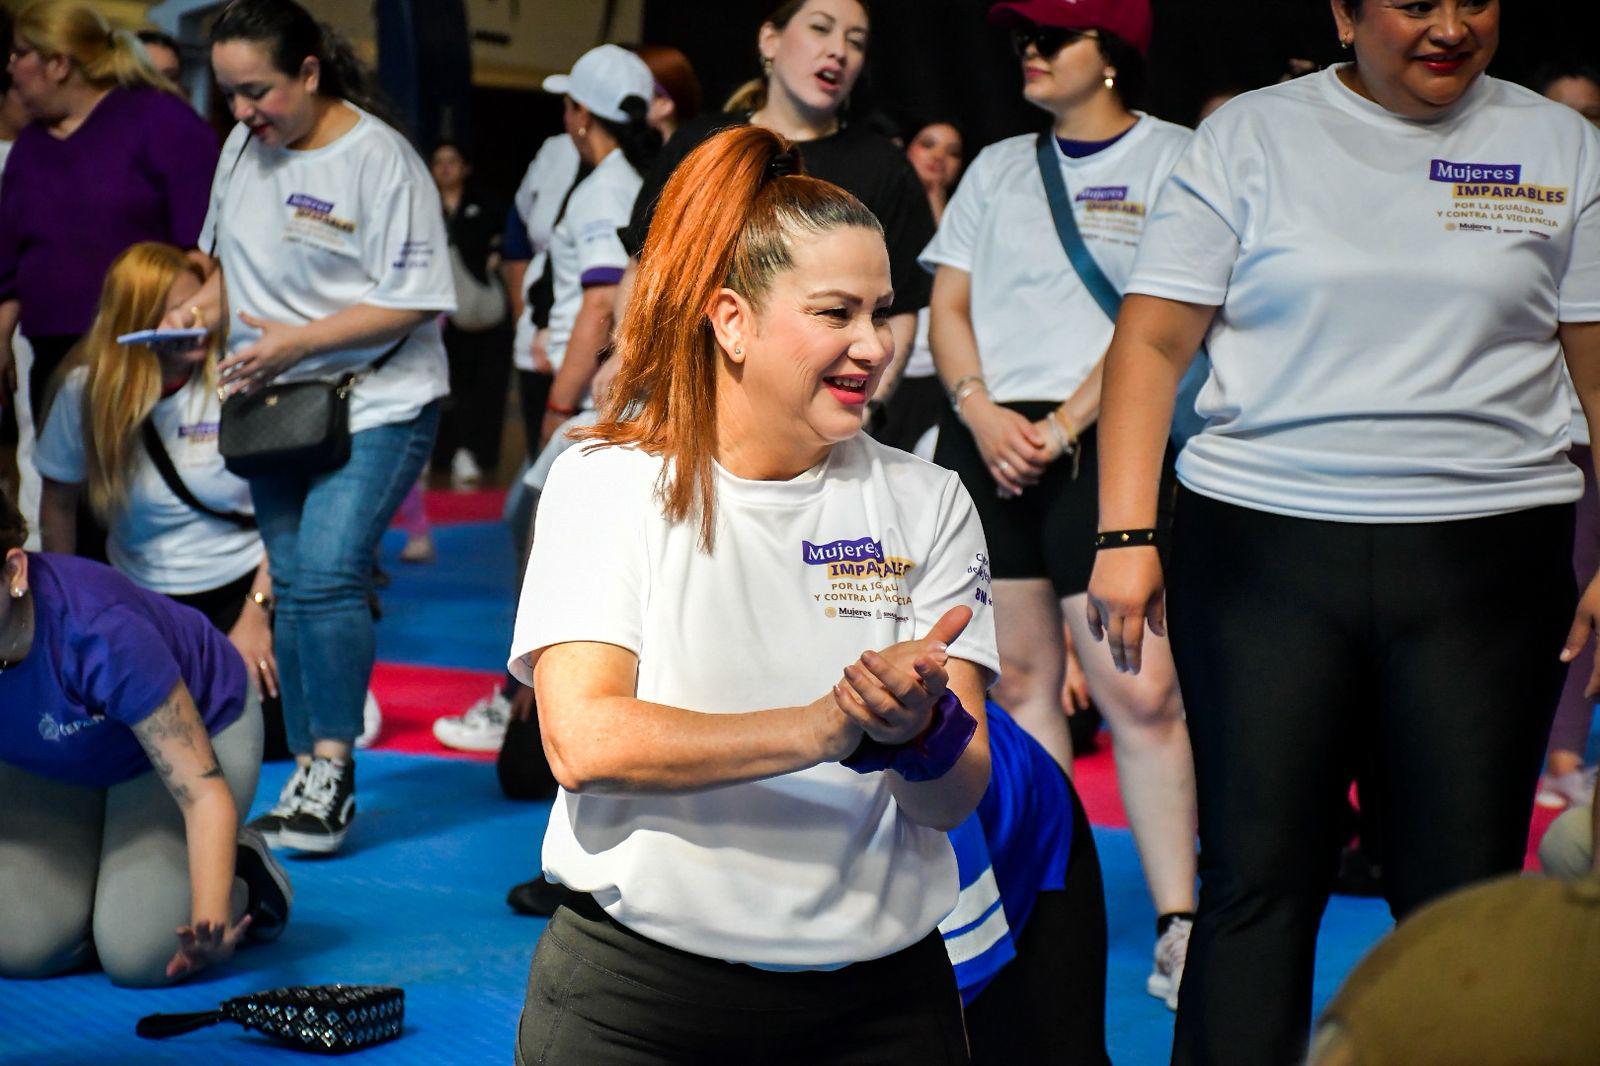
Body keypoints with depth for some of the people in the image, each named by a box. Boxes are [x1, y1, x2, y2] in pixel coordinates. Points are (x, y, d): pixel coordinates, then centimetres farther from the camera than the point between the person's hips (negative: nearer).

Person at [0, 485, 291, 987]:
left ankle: (244, 874, 10)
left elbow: (204, 792, -36)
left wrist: (209, 919, -49)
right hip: (49, 765, 4)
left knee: (137, 954, -21)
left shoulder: (101, 631, -41)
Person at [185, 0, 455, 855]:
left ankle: (332, 768, -9)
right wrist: (201, 310, -1)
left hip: (376, 405, -7)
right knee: (287, 587, 6)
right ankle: (303, 777, 13)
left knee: (326, 570, -20)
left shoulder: (379, 158, -13)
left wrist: (295, 341, -20)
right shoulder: (244, 149, 9)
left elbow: (413, 301, -15)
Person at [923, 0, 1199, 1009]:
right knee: (1017, 678, 5)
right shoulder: (999, 166, 18)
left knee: (1140, 690, -12)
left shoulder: (1171, 157, 3)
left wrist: (1062, 426, -12)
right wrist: (981, 412, -5)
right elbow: (948, 302, 13)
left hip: (1103, 444, -5)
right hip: (985, 438, 5)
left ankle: (1179, 932, -9)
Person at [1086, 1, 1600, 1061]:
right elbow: (1152, 340, 3)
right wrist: (1126, 534, -6)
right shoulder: (1251, 136, 6)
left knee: (1465, 889, 2)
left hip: (1486, 550, 1)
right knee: (1257, 873, 0)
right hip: (1266, 546, -1)